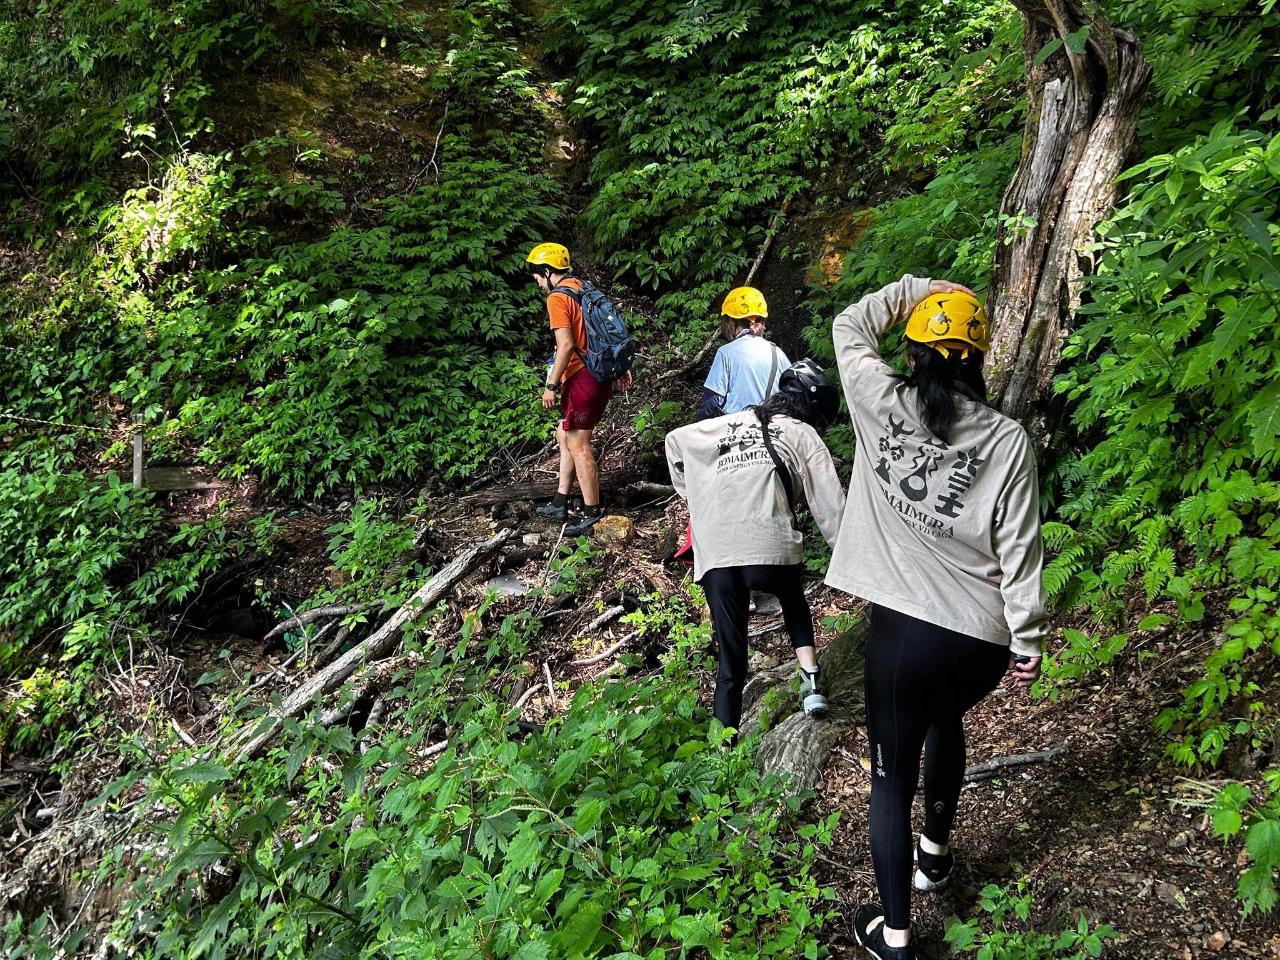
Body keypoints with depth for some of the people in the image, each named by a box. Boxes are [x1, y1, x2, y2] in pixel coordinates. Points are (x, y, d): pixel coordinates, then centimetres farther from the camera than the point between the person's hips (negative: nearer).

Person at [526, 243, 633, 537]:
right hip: (601, 375, 10)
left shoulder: (557, 297, -12)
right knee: (565, 435, 19)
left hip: (581, 378, -10)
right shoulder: (585, 290, 14)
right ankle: (560, 504, 24)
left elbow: (566, 345, -21)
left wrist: (551, 386, -16)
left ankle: (593, 515, 1)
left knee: (578, 446, -3)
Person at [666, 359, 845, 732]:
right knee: (794, 602, 31)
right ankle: (811, 681, 14)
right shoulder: (803, 435, 12)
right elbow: (831, 506, 5)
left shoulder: (729, 424, 22)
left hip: (715, 557, 2)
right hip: (770, 548, -2)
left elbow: (675, 440, 29)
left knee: (730, 658, 12)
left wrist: (692, 494, 36)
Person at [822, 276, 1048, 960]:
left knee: (892, 774, 13)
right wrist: (1027, 639, 3)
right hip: (982, 640, 2)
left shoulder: (882, 405, -9)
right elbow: (1018, 551, -7)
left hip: (902, 632, -2)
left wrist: (916, 288, 10)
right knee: (946, 721, 33)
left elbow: (849, 327, 10)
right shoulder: (1007, 441, -10)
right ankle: (935, 852, 51)